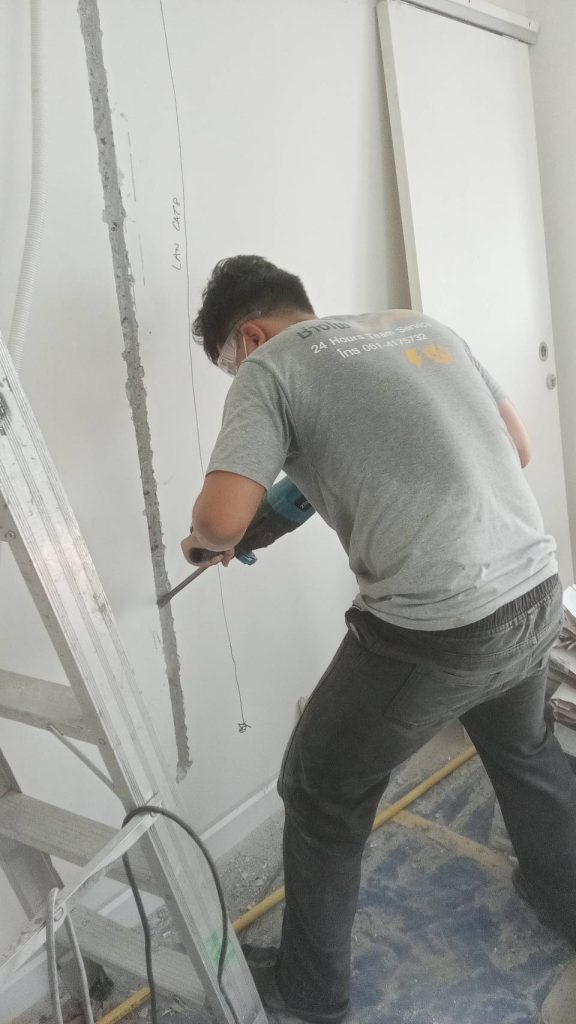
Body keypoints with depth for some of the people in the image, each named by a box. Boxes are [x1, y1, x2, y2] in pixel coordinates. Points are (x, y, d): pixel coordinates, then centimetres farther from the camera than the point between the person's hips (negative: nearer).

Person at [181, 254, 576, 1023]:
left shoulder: (270, 366, -4)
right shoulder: (421, 324, 15)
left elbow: (222, 517, -16)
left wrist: (207, 542, 7)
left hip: (434, 630, -7)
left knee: (323, 796, 17)